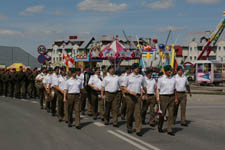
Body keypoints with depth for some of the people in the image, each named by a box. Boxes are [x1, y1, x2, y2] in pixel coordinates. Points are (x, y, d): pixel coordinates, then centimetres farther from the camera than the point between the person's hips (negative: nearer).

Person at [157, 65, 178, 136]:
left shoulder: (173, 79, 10)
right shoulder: (161, 79, -1)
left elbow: (174, 89, 15)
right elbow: (158, 89, -2)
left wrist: (176, 98, 10)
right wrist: (157, 97, -13)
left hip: (171, 97, 3)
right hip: (163, 97, -3)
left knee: (171, 114, -3)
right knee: (163, 113, 2)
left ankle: (169, 130, 0)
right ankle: (159, 127, 27)